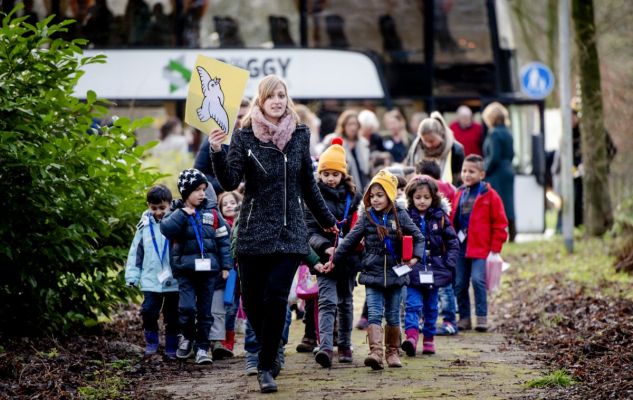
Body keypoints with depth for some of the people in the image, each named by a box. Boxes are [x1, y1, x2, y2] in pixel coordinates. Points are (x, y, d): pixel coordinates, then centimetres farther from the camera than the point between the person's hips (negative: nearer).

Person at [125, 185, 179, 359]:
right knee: (148, 311, -7)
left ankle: (171, 348, 19)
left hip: (173, 281, -1)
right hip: (151, 280, 1)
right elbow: (135, 252, 9)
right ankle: (151, 342, 13)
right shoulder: (145, 225, 3)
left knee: (172, 316, 7)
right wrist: (132, 275, 3)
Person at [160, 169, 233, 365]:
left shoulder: (212, 212, 6)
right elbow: (166, 229, -18)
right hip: (186, 269, -2)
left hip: (208, 269, 2)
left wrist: (226, 265, 5)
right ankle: (187, 337, 12)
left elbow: (223, 239, 9)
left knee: (205, 311, 6)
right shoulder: (177, 213, 1)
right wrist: (183, 214, -22)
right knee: (187, 307, -14)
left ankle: (202, 348, 15)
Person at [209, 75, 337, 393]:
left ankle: (267, 367, -3)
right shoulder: (244, 136, -2)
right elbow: (229, 182, -10)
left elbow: (308, 185, 16)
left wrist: (326, 220, 24)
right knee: (252, 300, 3)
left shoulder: (299, 136, 4)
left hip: (290, 232, 1)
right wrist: (217, 152, -26)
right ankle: (269, 353, 28)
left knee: (276, 297, -10)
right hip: (254, 232, 0)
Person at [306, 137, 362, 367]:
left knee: (345, 303, 14)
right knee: (327, 302, -14)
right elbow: (309, 231, -8)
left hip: (348, 258, 4)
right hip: (325, 259, -4)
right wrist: (324, 247, -24)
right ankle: (326, 347, -25)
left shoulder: (352, 197, 7)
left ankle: (345, 345, 26)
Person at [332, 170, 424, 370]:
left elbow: (418, 237, 7)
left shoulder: (400, 215, 0)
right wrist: (334, 261, 2)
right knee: (374, 314, -11)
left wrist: (415, 256, -8)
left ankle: (393, 352, 22)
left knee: (393, 316, 10)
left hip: (395, 273, 1)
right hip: (372, 273, -1)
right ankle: (376, 353, -22)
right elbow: (349, 241, 4)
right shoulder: (366, 217, 1)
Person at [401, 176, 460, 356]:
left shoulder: (440, 217, 2)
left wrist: (449, 263, -4)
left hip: (434, 271, 2)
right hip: (412, 271, -2)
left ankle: (428, 339, 21)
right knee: (413, 305, -14)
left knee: (431, 308, 11)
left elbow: (453, 242, 5)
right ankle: (411, 336, -25)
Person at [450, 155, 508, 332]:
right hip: (460, 246, 5)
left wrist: (495, 249, -6)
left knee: (477, 279, -16)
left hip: (480, 248, -5)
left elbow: (500, 223, -3)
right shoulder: (459, 195, 12)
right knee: (459, 283, 6)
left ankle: (482, 318, -8)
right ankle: (464, 318, 16)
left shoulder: (489, 195, -3)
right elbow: (452, 220, 16)